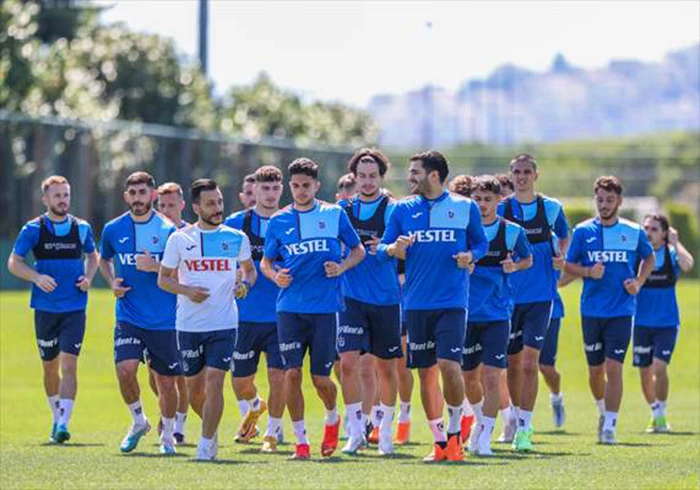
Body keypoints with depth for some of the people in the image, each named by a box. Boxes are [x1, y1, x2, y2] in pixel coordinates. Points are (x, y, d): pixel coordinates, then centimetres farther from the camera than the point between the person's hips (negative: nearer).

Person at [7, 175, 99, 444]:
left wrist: (88, 277, 1)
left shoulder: (82, 228, 4)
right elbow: (14, 262, -2)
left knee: (69, 364, -13)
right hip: (45, 308, 0)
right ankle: (57, 418, 29)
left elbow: (92, 255, 21)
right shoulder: (33, 229, -1)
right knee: (50, 367, 10)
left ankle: (64, 424, -18)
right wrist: (37, 277, -19)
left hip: (75, 308, 0)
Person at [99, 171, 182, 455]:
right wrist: (112, 282, 4)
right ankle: (138, 422, 9)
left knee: (166, 383, 4)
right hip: (129, 317, 1)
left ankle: (167, 435, 26)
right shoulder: (113, 230, 4)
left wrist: (156, 267, -19)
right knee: (125, 370, -17)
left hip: (165, 321, -1)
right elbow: (104, 259, 24)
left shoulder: (169, 230, -4)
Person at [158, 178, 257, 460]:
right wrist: (186, 290, -12)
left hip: (224, 324, -1)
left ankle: (206, 446, -6)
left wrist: (245, 284, -5)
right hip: (188, 325, 1)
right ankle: (212, 428, 35)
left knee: (214, 381, -13)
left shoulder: (237, 238, 3)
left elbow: (249, 269, 17)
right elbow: (163, 278, 6)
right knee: (194, 388, 7)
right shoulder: (179, 239, 1)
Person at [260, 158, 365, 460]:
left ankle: (332, 418, 31)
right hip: (290, 307, 1)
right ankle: (300, 440, 3)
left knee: (320, 377, -1)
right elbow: (265, 261, 15)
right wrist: (274, 275, -7)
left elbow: (358, 250, 12)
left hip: (326, 307, -1)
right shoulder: (279, 221, 7)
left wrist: (342, 267, -8)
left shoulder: (334, 215, 4)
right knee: (291, 372, -8)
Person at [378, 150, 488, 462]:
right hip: (417, 304, 3)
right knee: (426, 373, 4)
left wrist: (471, 255, -9)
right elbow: (383, 248, 9)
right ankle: (440, 442, 15)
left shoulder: (465, 207, 3)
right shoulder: (403, 209, 8)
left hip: (452, 301, -3)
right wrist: (394, 249, -14)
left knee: (449, 365, -17)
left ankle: (455, 430, 3)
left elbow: (481, 242, 12)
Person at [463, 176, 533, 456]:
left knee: (491, 377, -11)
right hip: (466, 314, 2)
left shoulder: (512, 231, 0)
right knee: (468, 377, 10)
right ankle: (481, 420, 37)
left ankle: (484, 437, -5)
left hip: (497, 315, -2)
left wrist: (514, 266, -6)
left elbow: (528, 259, 15)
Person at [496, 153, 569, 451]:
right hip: (508, 295, 1)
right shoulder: (499, 210, 1)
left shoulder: (551, 208, 3)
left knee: (529, 362, -11)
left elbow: (564, 235, 21)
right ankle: (516, 415, 34)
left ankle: (524, 429, -10)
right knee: (512, 362, 11)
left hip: (540, 296, -1)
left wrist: (561, 256, 2)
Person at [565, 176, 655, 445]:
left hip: (622, 310, -1)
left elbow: (649, 258, 19)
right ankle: (603, 410, 36)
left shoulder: (634, 232, 2)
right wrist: (589, 272, -13)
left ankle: (609, 426, -7)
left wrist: (639, 283, 2)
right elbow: (569, 265, 7)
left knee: (614, 367, -11)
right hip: (591, 310, 1)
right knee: (595, 369, 10)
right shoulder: (583, 231, 2)